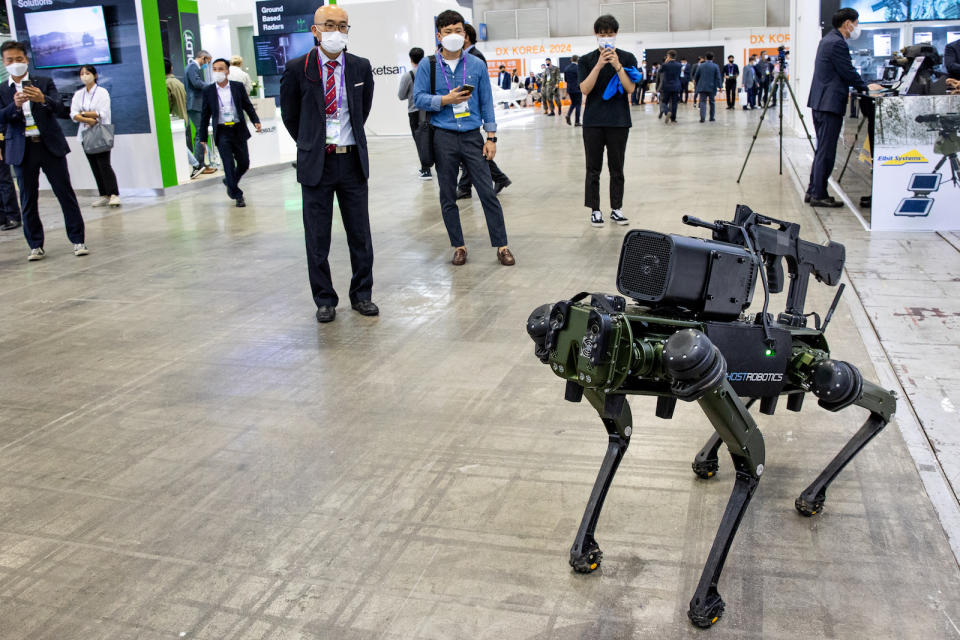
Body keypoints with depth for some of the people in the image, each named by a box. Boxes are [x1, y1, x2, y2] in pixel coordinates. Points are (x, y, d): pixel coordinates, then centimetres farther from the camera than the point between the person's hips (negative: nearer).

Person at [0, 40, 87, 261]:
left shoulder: (44, 83, 6)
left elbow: (62, 110, -6)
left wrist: (42, 99, -25)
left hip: (50, 145, -1)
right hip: (22, 150, 1)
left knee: (65, 193, 0)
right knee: (28, 200, 5)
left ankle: (78, 240, 5)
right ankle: (35, 245, 13)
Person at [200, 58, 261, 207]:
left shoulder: (238, 87, 4)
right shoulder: (208, 91, 2)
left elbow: (248, 106, 9)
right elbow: (205, 115, 6)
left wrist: (256, 121, -8)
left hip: (238, 130, 2)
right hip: (222, 132, -2)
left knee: (244, 163, 8)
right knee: (229, 165, -5)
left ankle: (230, 182, 35)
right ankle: (237, 195, 5)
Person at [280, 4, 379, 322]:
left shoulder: (361, 67, 2)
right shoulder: (298, 69, -5)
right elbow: (289, 115, 8)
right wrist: (310, 145, 13)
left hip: (352, 161, 2)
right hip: (316, 163, -2)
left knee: (360, 234, 8)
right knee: (317, 237, 4)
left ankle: (362, 295, 21)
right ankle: (324, 300, 17)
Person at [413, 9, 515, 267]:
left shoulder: (477, 65, 5)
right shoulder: (428, 66, 2)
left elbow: (486, 102, 7)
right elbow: (418, 99, 0)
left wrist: (491, 137, 2)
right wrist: (446, 99, -14)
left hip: (472, 138, 0)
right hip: (443, 138, 0)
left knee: (488, 193, -4)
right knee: (447, 197, 6)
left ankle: (501, 246, 3)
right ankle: (459, 247, 18)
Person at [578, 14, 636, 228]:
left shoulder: (627, 58, 3)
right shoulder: (587, 60, 3)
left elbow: (630, 88, -6)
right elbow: (585, 89, -7)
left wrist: (617, 66, -18)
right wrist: (599, 66, -18)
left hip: (619, 121, 0)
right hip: (593, 121, 0)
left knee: (617, 168, 7)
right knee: (593, 169, 2)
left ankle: (616, 208, 16)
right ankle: (595, 210, 9)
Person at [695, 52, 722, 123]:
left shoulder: (700, 66, 3)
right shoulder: (715, 66, -2)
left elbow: (696, 77, 8)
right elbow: (718, 77, -6)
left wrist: (696, 86, 19)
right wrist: (719, 86, -1)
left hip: (702, 87, 1)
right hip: (712, 87, 0)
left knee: (703, 102, -1)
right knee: (712, 102, 11)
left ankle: (702, 117, -16)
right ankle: (712, 117, 16)